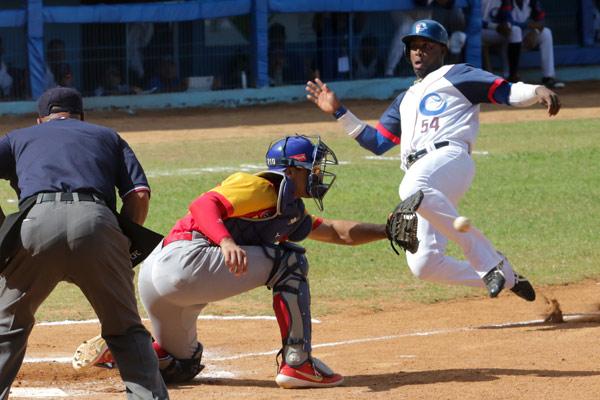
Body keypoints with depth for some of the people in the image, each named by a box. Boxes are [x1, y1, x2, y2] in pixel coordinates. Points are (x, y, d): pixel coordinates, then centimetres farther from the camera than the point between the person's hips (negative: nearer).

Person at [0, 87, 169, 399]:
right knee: (126, 329, 12)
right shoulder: (107, 136, 33)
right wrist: (122, 245, 25)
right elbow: (139, 195, 18)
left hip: (37, 222, 0)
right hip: (96, 219, 0)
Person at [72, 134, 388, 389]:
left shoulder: (291, 212, 24)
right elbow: (203, 205, -19)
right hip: (184, 257, -11)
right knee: (290, 261, -6)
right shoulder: (258, 189, -5)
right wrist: (226, 242, -36)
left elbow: (339, 233, 33)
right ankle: (297, 363, -7)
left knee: (179, 366, 27)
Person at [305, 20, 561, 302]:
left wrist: (537, 91, -16)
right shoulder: (406, 100, 36)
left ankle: (489, 261, -33)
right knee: (423, 265, -8)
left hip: (450, 155, -7)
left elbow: (506, 92, 5)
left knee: (414, 190, -42)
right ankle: (505, 279, 9)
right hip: (421, 176, 7)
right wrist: (338, 111, 32)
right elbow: (376, 142, 36)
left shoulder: (456, 76, 16)